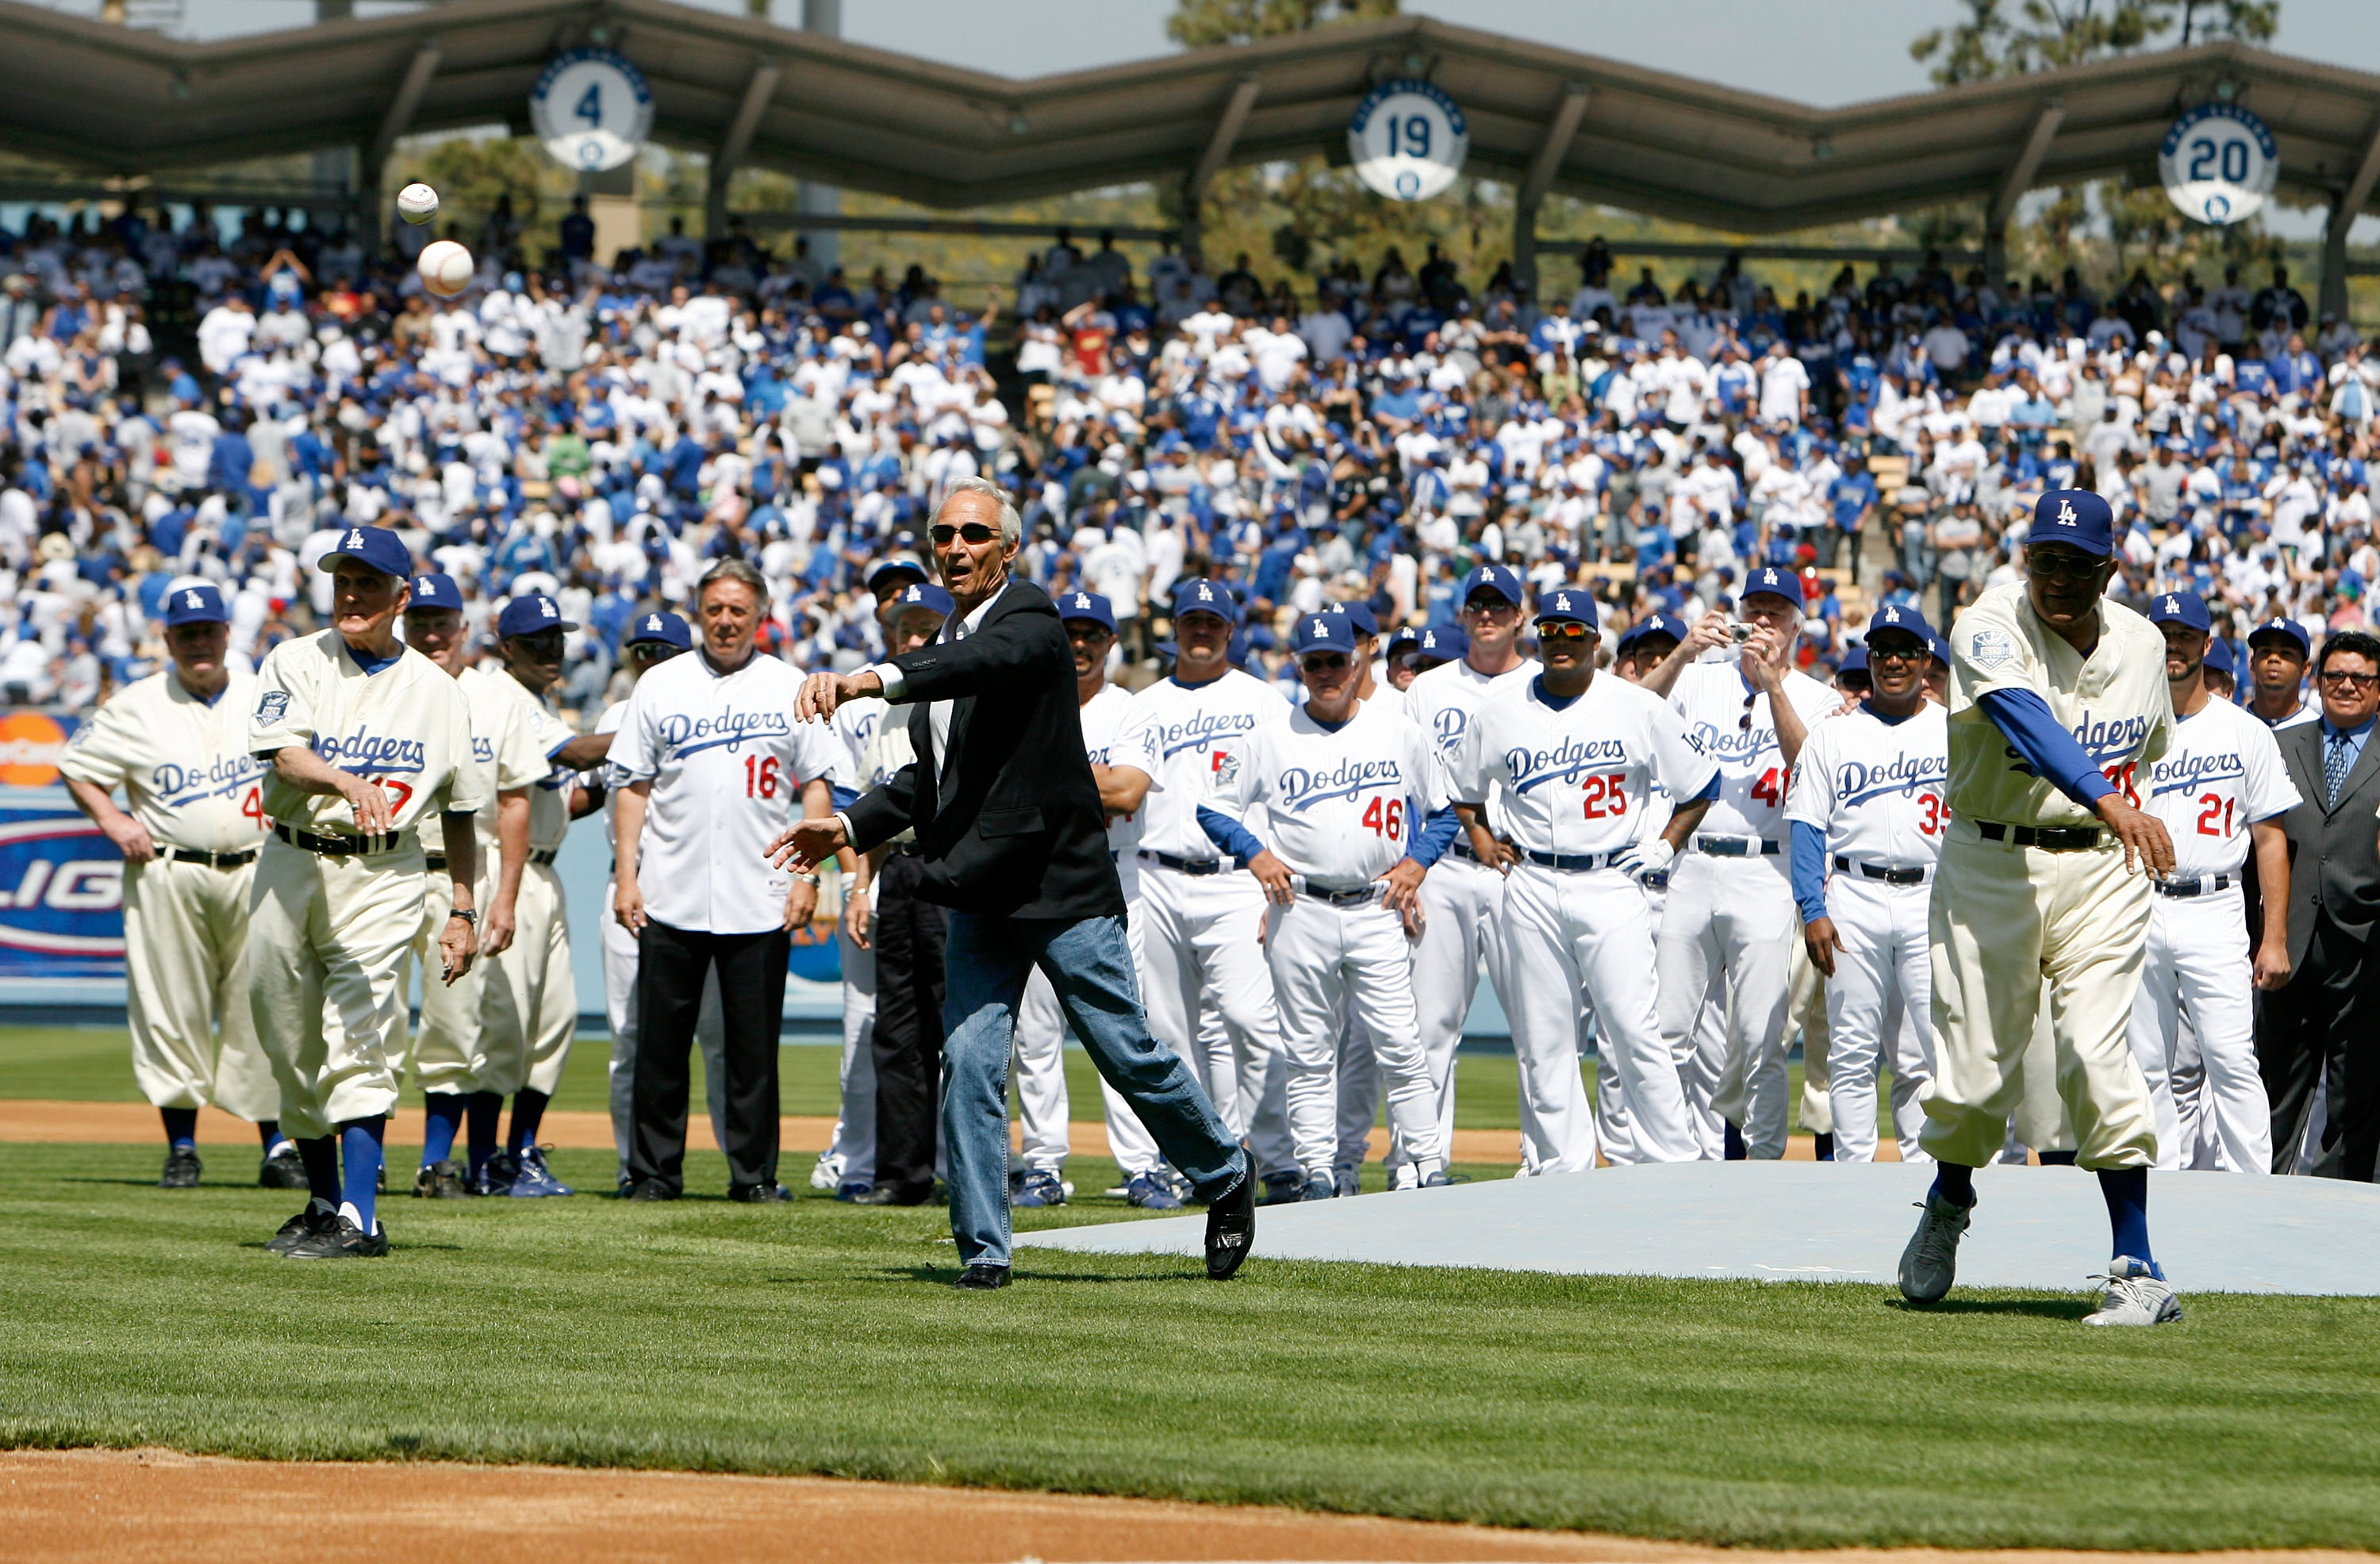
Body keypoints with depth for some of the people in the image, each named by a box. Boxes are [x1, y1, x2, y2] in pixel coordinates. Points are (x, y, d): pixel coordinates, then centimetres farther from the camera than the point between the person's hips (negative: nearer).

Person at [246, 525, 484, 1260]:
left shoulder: (436, 690, 7)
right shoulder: (296, 664, 3)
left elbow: (459, 808, 13)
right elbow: (283, 755, -14)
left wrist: (463, 910, 9)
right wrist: (351, 784, -34)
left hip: (383, 877, -2)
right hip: (290, 866, 2)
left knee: (357, 1046, -14)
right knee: (292, 1051, 9)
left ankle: (359, 1220, -19)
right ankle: (323, 1204, 24)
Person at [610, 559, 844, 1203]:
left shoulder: (790, 689, 8)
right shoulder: (661, 685, 9)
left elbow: (817, 786, 7)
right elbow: (634, 784, 9)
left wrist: (807, 875, -3)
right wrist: (626, 873, 0)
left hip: (760, 902, -1)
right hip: (669, 900, 1)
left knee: (754, 1046, 1)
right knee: (660, 1041, 1)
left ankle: (754, 1172, 7)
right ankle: (654, 1170, 7)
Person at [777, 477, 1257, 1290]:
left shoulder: (1031, 620, -12)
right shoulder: (944, 648, 12)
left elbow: (984, 662, -36)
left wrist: (874, 679, -52)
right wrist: (848, 827, 10)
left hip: (1064, 885, -6)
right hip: (981, 896, 6)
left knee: (1129, 1053, 3)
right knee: (970, 1064, -5)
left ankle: (1225, 1177, 26)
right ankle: (983, 1249, -1)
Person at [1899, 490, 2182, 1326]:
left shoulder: (2141, 644, 4)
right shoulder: (1991, 627, -13)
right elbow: (2026, 720, -33)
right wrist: (2106, 799, -48)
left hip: (2102, 869, 2)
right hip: (1989, 864, -2)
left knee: (2097, 1053, -13)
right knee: (1975, 1063, 0)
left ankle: (2139, 1271, -13)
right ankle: (1950, 1200, 34)